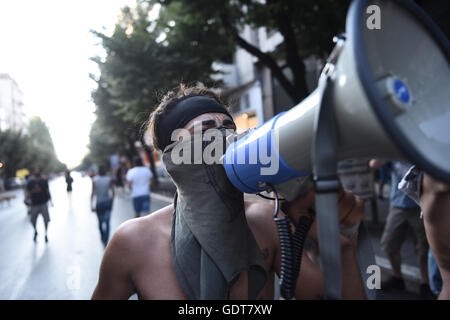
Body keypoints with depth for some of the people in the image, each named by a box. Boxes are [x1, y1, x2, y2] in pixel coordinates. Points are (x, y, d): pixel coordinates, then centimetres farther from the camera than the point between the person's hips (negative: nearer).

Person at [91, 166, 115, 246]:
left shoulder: (94, 180, -3)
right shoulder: (109, 180, -3)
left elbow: (93, 193, -8)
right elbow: (113, 193, -6)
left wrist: (92, 205, -8)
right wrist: (111, 202, 6)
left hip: (99, 203, 1)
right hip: (107, 203, -1)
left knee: (100, 222, 18)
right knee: (107, 222, -3)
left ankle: (103, 238, 34)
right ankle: (106, 240, -14)